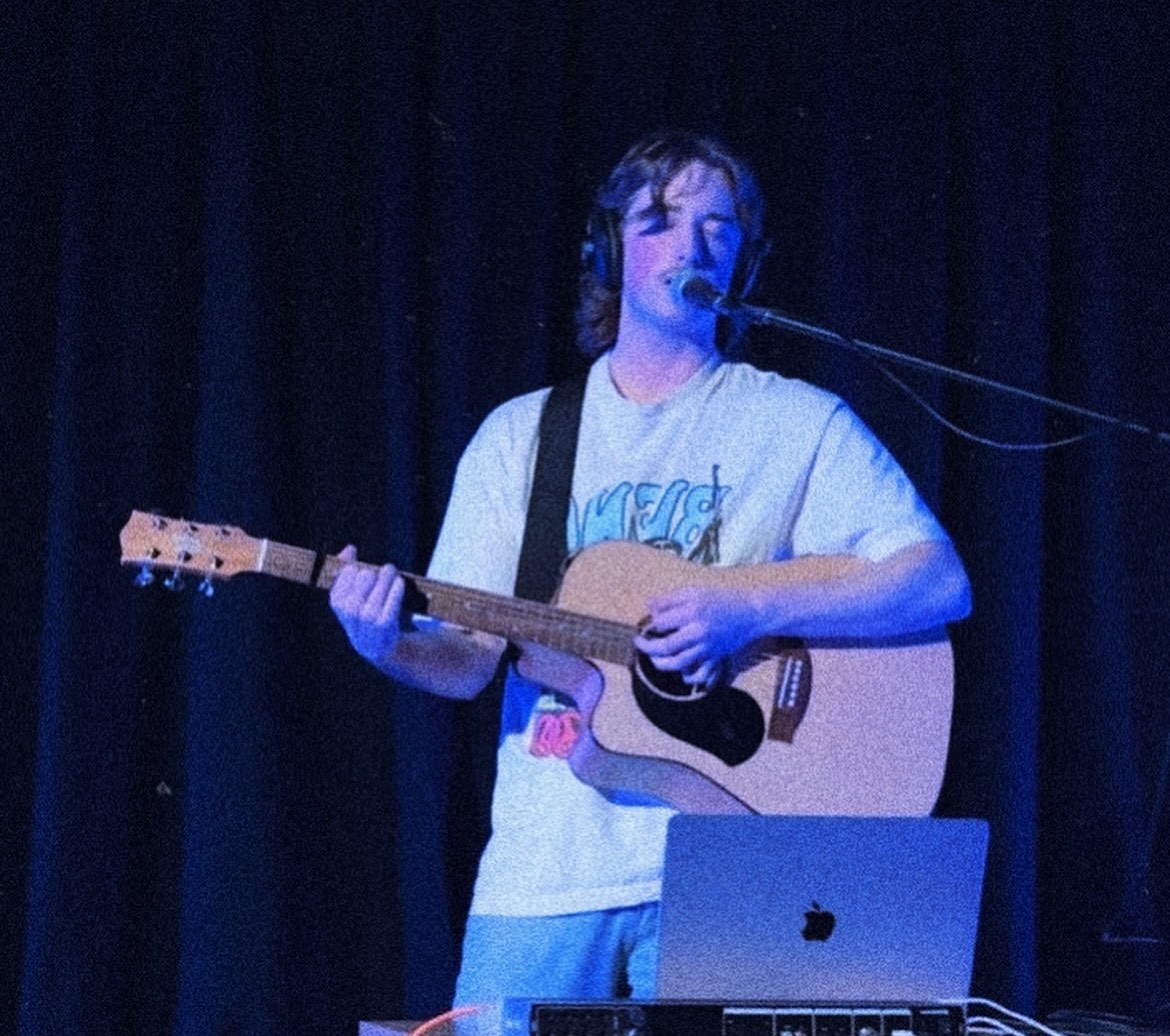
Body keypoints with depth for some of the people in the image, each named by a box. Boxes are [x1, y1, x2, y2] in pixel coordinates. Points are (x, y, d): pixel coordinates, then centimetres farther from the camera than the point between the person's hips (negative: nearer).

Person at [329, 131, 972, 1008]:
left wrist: (749, 610, -16)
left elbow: (941, 583, -5)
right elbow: (468, 660, 9)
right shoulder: (520, 435, 14)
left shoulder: (800, 425, 5)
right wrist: (387, 647, -14)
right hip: (546, 866, 2)